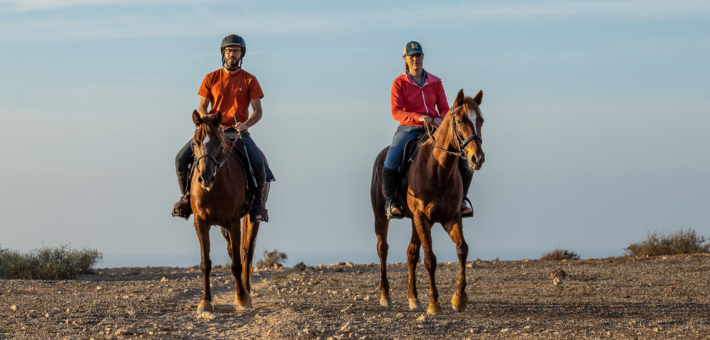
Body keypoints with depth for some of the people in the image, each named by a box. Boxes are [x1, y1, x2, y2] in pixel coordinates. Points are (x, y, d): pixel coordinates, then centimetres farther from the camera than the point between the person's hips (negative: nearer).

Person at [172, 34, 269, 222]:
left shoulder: (249, 80, 3)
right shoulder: (211, 79, 8)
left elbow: (257, 111, 0)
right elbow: (201, 108, 8)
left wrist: (245, 124, -20)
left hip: (238, 131, -2)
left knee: (258, 164, -28)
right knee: (181, 159, -17)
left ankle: (257, 202, -5)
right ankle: (187, 195, 5)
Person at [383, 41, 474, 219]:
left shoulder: (435, 82, 10)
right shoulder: (399, 83, 1)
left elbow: (444, 109, 8)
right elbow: (396, 111, -8)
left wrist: (440, 118, -17)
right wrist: (418, 117, -25)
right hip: (409, 129, -3)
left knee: (465, 160, -17)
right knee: (391, 162, -33)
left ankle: (460, 199, -1)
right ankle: (391, 202, -18)